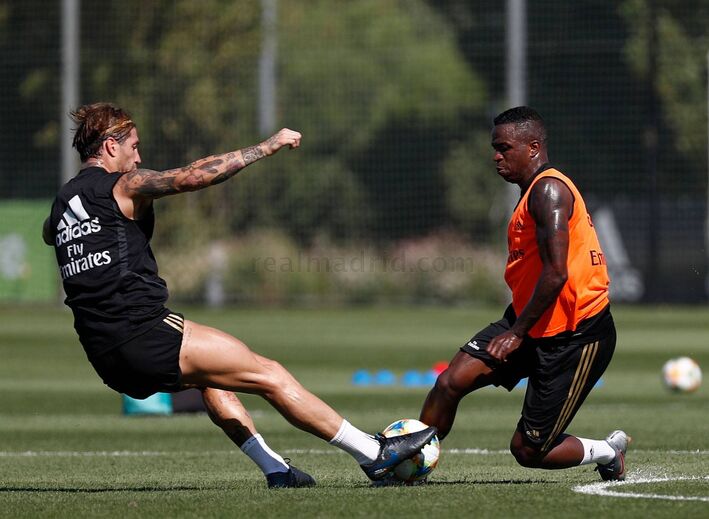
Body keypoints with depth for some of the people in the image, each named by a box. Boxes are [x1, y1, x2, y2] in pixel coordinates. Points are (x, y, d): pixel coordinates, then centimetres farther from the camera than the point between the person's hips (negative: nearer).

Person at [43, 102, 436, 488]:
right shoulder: (122, 186, -8)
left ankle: (274, 469, 28)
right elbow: (194, 175, -17)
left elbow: (49, 234, 39)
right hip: (143, 335, -9)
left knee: (210, 378, 33)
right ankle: (374, 454, -2)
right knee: (270, 375, -3)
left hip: (104, 355, 9)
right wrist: (268, 146, -8)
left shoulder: (63, 200, 15)